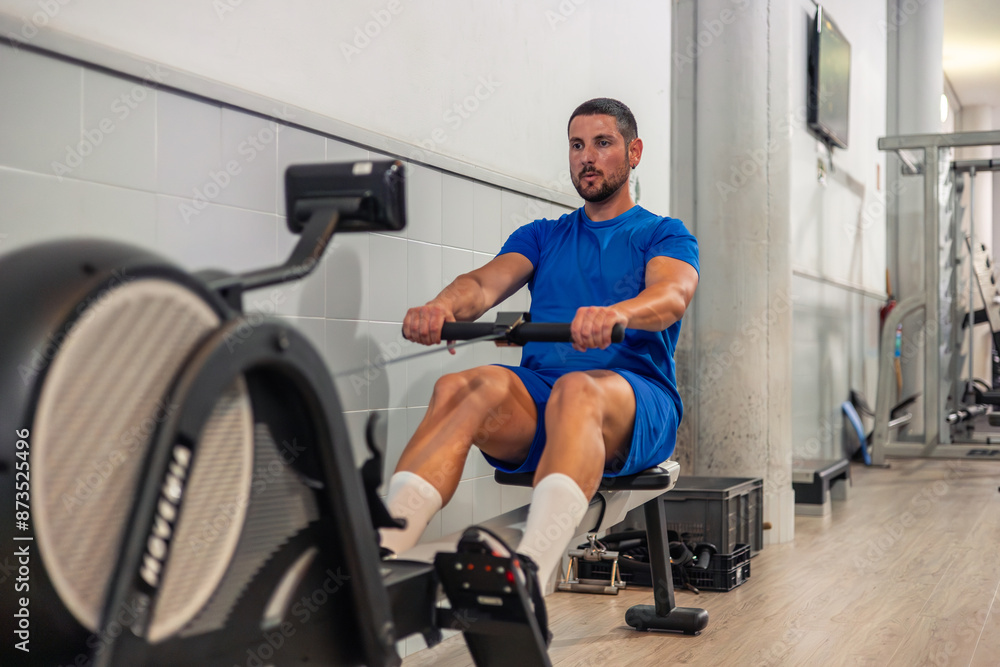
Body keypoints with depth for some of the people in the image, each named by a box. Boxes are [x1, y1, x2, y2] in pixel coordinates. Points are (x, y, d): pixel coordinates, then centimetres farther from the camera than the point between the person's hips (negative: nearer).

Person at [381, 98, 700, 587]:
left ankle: (529, 576, -59)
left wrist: (617, 313, -36)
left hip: (638, 406, -3)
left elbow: (672, 294, -11)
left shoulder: (664, 235, 13)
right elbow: (487, 282, 3)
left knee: (578, 390, -39)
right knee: (457, 389, -29)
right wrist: (441, 306, -23)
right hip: (537, 393, 3)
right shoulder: (542, 236, 24)